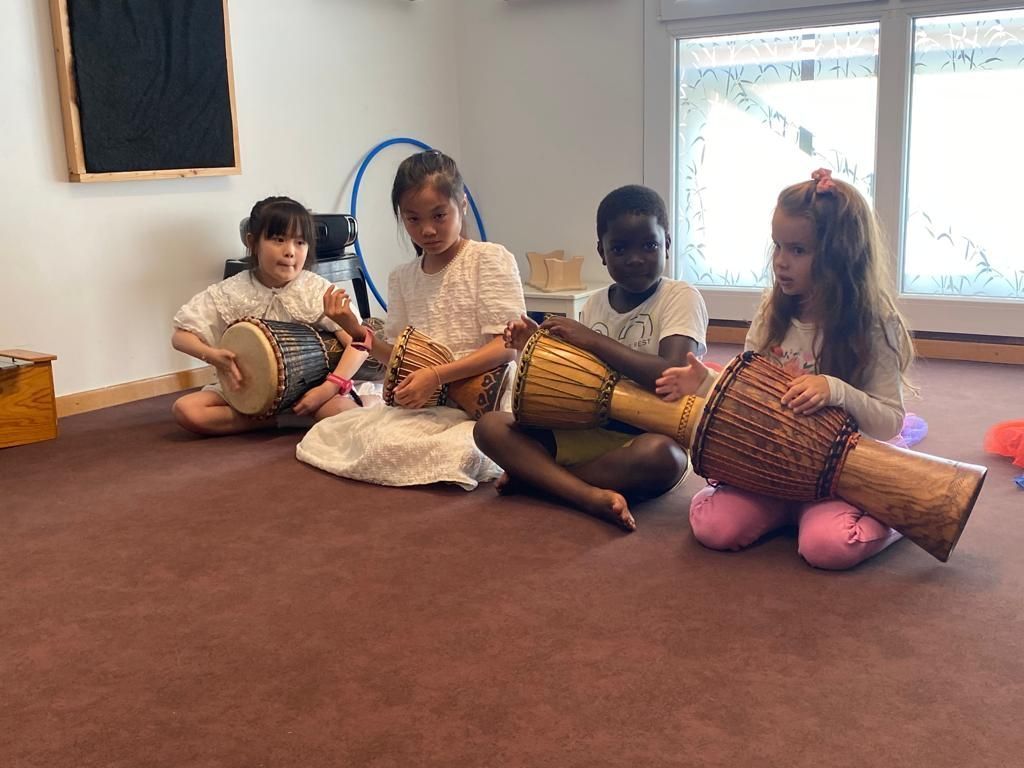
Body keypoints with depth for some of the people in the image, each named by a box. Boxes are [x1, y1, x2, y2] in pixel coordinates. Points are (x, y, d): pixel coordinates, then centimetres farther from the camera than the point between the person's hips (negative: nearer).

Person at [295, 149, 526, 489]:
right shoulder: (401, 278, 13)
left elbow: (507, 346, -13)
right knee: (327, 433, -8)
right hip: (426, 404, 7)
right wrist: (358, 332, -3)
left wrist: (436, 375, -22)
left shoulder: (491, 258, -5)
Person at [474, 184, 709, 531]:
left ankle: (534, 474, -18)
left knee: (662, 456, -40)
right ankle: (593, 496, -30)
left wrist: (591, 339, -20)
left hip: (645, 439, -5)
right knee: (490, 426, -12)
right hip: (588, 435, 5)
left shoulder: (681, 297, -7)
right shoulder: (594, 304, 8)